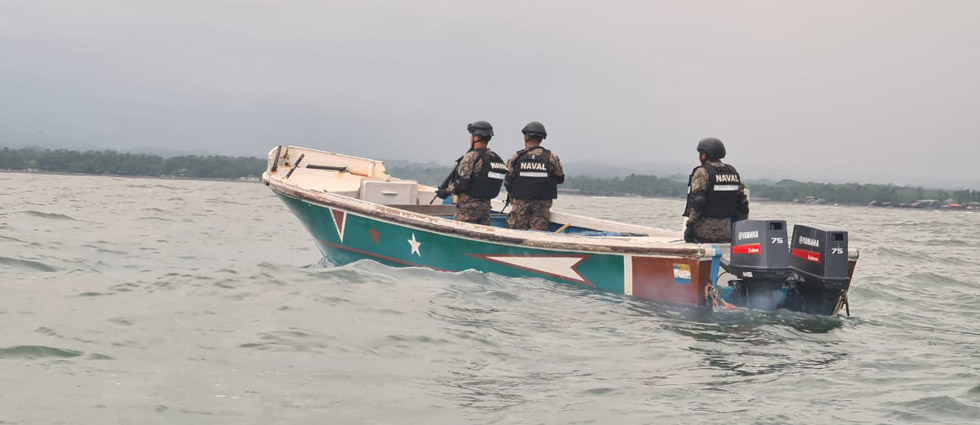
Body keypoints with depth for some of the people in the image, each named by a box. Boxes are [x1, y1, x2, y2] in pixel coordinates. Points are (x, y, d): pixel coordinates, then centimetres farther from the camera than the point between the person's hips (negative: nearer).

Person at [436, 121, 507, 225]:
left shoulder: (471, 156, -14)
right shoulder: (495, 158, 9)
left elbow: (462, 183, -16)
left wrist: (446, 191, -2)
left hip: (468, 206, -7)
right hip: (486, 206, 7)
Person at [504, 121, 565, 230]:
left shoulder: (516, 158, -5)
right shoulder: (551, 158, -4)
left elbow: (508, 183, -2)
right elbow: (560, 179, 7)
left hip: (520, 202, 0)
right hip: (542, 204, 0)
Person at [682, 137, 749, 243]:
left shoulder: (702, 172, -7)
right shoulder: (733, 172, 13)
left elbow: (697, 201, -16)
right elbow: (742, 203, 12)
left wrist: (689, 226, -15)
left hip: (704, 230, -6)